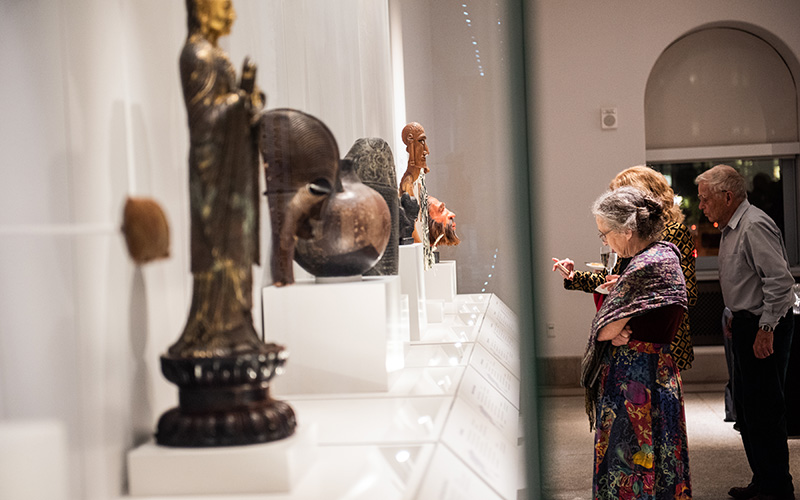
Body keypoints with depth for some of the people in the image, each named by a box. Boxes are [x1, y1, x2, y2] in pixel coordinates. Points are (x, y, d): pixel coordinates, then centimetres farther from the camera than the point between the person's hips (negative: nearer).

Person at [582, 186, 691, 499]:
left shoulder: (645, 267, -23)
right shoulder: (666, 252, 7)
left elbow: (605, 330, -19)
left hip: (634, 377, -9)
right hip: (659, 371, 9)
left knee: (629, 465, 1)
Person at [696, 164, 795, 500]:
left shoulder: (754, 226, -17)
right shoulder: (731, 229, 15)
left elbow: (779, 279, -23)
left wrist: (766, 328, -23)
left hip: (764, 327, -11)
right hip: (746, 323, 11)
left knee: (763, 408, -6)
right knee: (746, 405, 15)